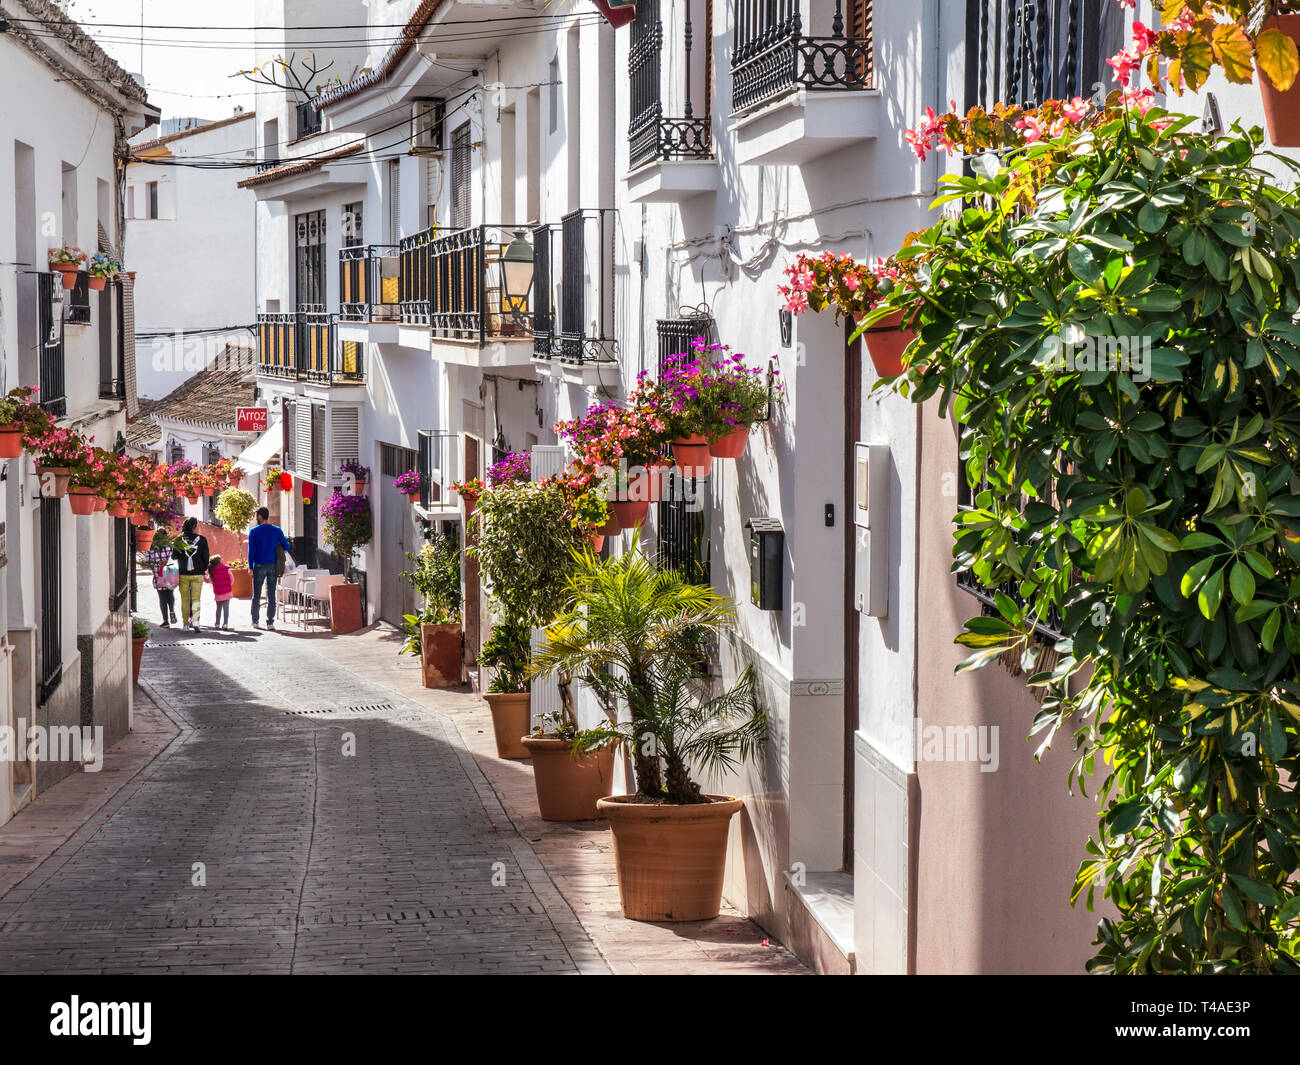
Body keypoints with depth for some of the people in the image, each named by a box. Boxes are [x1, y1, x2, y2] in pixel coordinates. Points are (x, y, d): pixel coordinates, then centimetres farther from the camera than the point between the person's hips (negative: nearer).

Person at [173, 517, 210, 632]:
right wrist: (204, 569, 16)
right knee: (196, 599, 1)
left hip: (183, 574, 1)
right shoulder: (202, 539, -4)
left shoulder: (179, 539, -3)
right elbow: (206, 557, 0)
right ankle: (195, 621, -17)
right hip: (197, 574, -1)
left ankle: (185, 623, 12)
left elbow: (174, 556, 3)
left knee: (185, 600, 10)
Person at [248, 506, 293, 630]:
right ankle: (270, 622, -2)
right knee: (271, 594, 3)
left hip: (259, 566, -2)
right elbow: (287, 547, 3)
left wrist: (251, 567, 0)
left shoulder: (254, 532, -4)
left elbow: (251, 550, -6)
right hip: (272, 566, 2)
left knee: (256, 595, 9)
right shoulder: (277, 530, 1)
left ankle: (255, 621, 14)